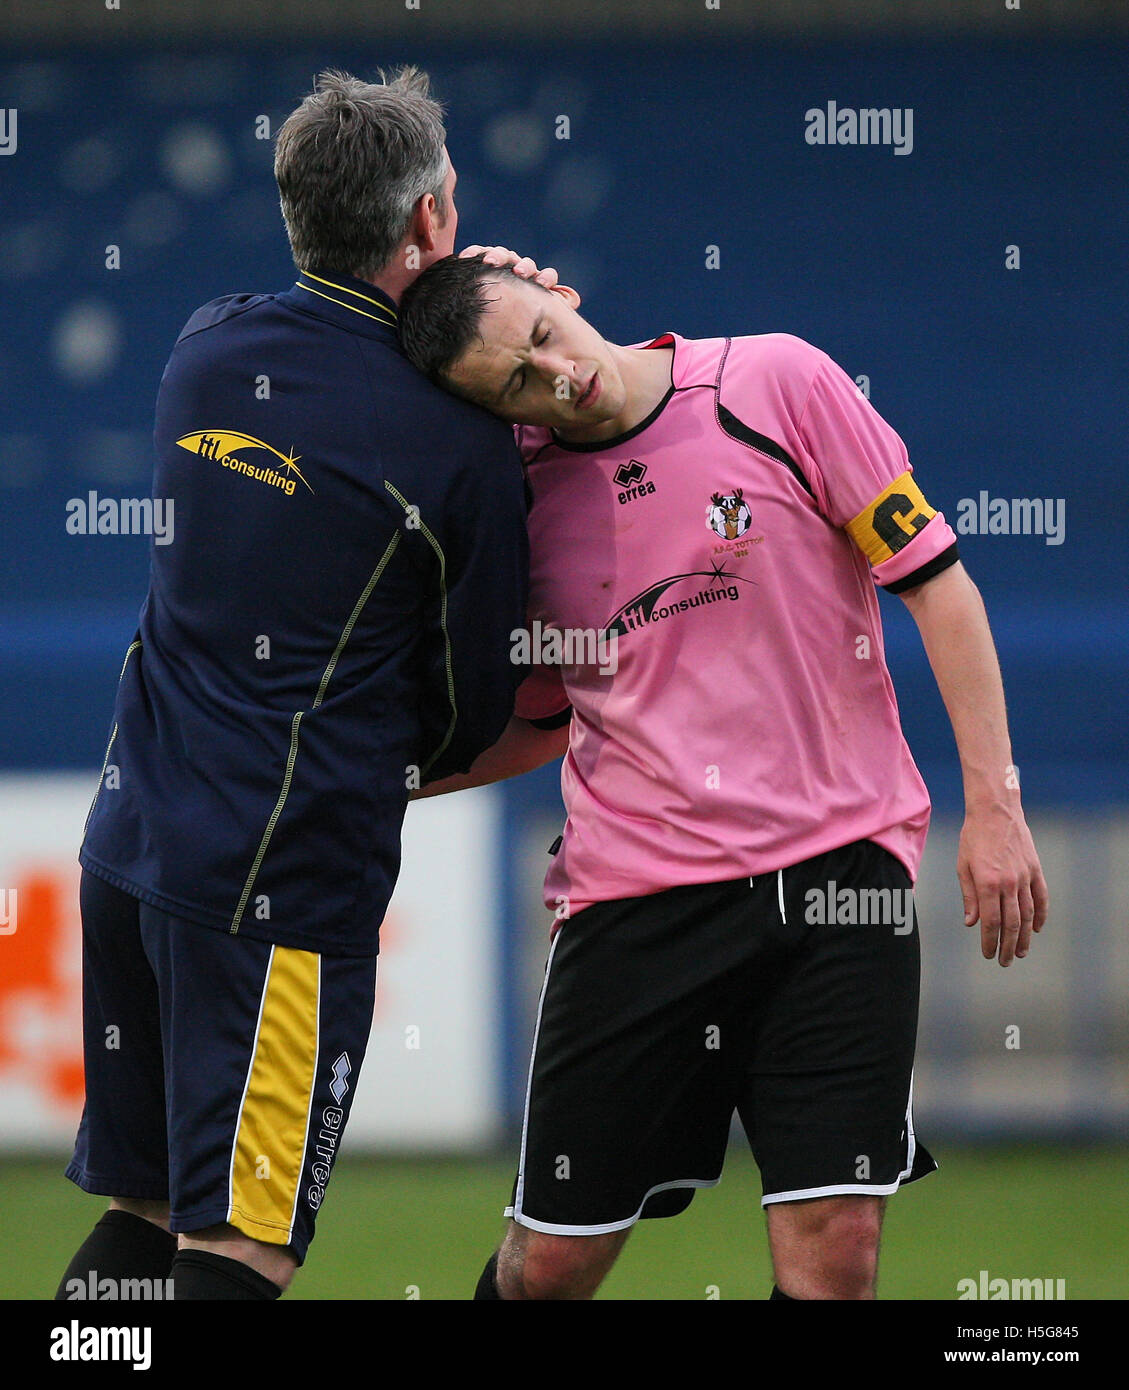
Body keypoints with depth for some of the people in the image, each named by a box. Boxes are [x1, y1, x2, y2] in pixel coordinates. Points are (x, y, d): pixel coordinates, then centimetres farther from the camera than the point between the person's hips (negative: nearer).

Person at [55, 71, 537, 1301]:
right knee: (235, 1250, -6)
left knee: (141, 1218, 16)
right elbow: (471, 709, 1)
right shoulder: (461, 444, -10)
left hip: (131, 832, 7)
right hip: (288, 877, -7)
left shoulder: (209, 347, 6)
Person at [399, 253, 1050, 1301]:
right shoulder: (520, 498, 6)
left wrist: (992, 802, -6)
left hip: (837, 859, -2)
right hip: (632, 890, 2)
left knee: (832, 1244, -12)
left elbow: (933, 578, -1)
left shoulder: (776, 383, -4)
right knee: (549, 1262, 2)